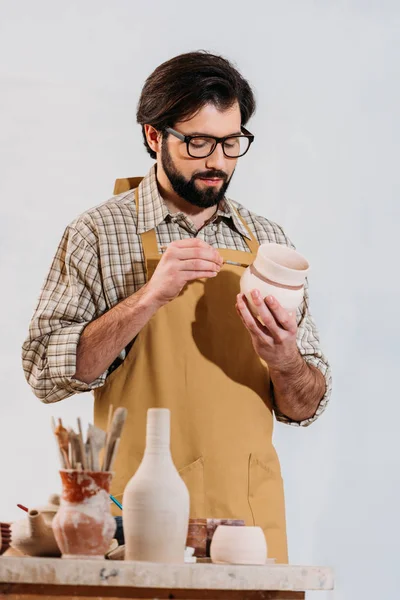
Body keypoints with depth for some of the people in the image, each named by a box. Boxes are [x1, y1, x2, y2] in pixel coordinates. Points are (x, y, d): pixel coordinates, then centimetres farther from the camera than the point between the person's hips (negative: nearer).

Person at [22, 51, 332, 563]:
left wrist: (283, 360, -14)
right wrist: (149, 298, -20)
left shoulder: (267, 242, 8)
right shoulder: (98, 234, -3)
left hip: (251, 514, 4)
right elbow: (46, 373, -11)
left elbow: (305, 408, 9)